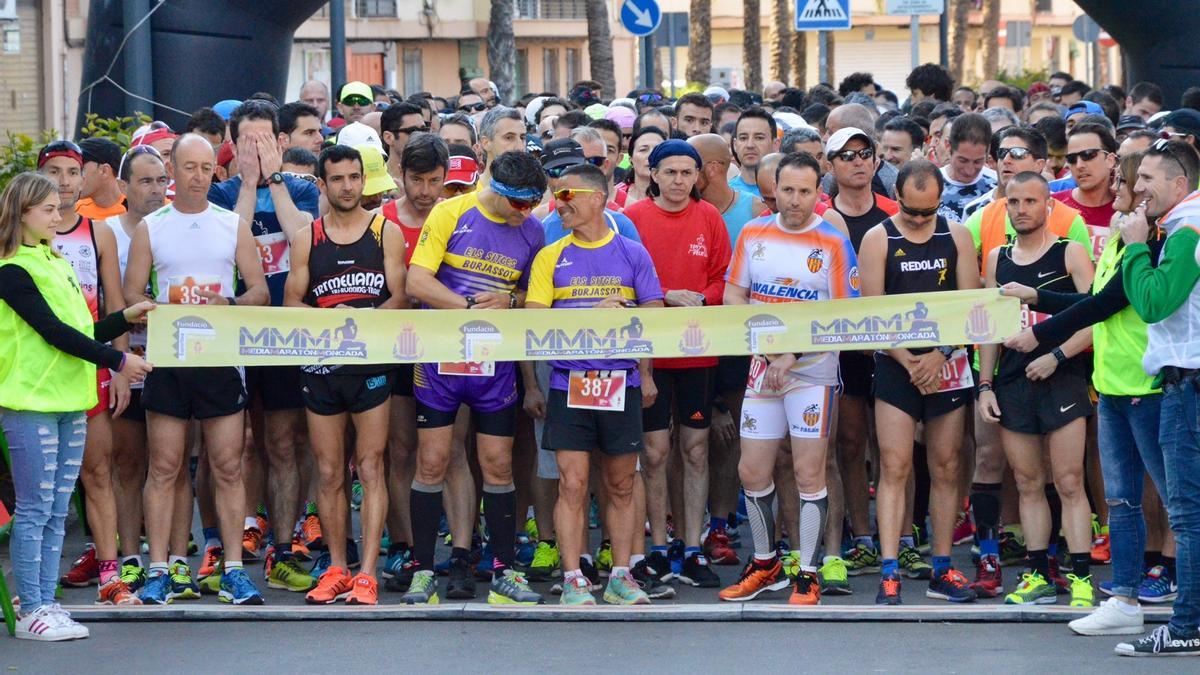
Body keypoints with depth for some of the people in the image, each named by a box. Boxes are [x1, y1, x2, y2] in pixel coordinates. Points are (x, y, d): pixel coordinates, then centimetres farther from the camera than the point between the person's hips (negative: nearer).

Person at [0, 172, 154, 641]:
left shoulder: (56, 264, 17)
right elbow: (53, 332, -15)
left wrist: (126, 319, 6)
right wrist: (118, 361, -16)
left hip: (70, 401, 8)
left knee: (57, 512, 9)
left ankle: (47, 604, 13)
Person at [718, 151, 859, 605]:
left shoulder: (833, 244, -6)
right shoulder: (753, 234, 6)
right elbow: (733, 296, 8)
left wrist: (793, 353, -16)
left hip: (814, 370, -4)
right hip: (762, 370, 4)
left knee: (809, 472, -4)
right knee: (751, 472, 6)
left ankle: (807, 575, 4)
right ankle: (766, 563, 24)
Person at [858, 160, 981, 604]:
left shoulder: (956, 236, 6)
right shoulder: (878, 239, 0)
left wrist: (940, 354, -10)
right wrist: (908, 361, -12)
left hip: (948, 365, 2)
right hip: (896, 365, -2)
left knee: (946, 469, 5)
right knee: (894, 468, -8)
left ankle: (941, 571, 11)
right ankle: (889, 573, -11)